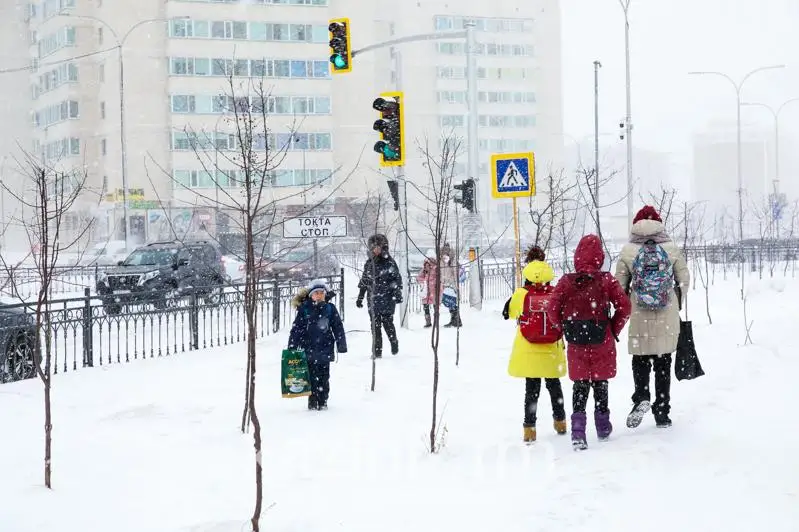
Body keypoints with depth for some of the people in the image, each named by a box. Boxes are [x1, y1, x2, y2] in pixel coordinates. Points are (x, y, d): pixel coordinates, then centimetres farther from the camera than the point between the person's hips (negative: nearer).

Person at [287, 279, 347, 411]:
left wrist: (341, 345, 4)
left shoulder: (330, 308, 3)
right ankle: (312, 401, 11)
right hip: (309, 349, -1)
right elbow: (296, 328, 1)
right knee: (311, 376, 3)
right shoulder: (304, 309, 0)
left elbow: (338, 327, 7)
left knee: (324, 376, 4)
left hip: (325, 349, 1)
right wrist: (292, 346, -1)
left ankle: (323, 401, 13)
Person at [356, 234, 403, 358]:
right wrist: (360, 297, 18)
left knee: (387, 322, -1)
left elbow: (397, 279, 0)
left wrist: (397, 293, -10)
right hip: (373, 300, 4)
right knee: (375, 325, 2)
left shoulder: (389, 262, -1)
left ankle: (394, 343, 23)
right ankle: (377, 351, 6)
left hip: (387, 299, -3)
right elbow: (363, 282, 18)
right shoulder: (369, 263, 11)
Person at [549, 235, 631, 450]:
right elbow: (624, 307, -10)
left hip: (576, 344, 0)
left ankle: (578, 429, -6)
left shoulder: (566, 282, -6)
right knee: (600, 384, 15)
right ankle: (603, 428, 27)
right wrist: (614, 330, 4)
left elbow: (553, 310, -7)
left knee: (580, 385, 8)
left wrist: (566, 330, 6)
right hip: (602, 342, 0)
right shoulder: (606, 280, -8)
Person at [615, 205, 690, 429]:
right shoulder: (672, 249, -2)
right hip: (668, 319, 1)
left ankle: (641, 397, -13)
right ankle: (662, 413, 12)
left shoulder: (628, 251, -4)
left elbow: (620, 285, -1)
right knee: (663, 364, 10)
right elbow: (684, 280, 3)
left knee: (640, 360, 12)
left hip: (640, 319, -1)